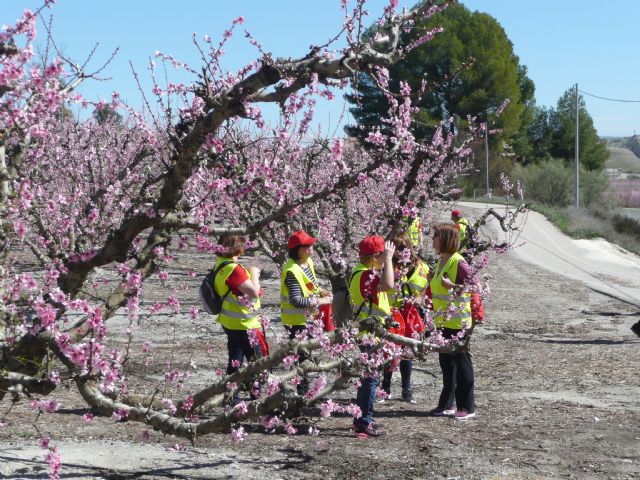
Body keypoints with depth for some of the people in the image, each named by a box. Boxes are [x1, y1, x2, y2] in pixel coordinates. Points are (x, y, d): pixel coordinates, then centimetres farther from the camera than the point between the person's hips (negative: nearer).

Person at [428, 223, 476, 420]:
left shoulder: (458, 262, -16)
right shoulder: (441, 261, 12)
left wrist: (451, 285, -26)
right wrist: (433, 281, 9)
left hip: (457, 321, -9)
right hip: (443, 321, 9)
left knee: (461, 361, -1)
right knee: (446, 361, 14)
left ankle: (467, 407, 7)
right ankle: (447, 404, 23)